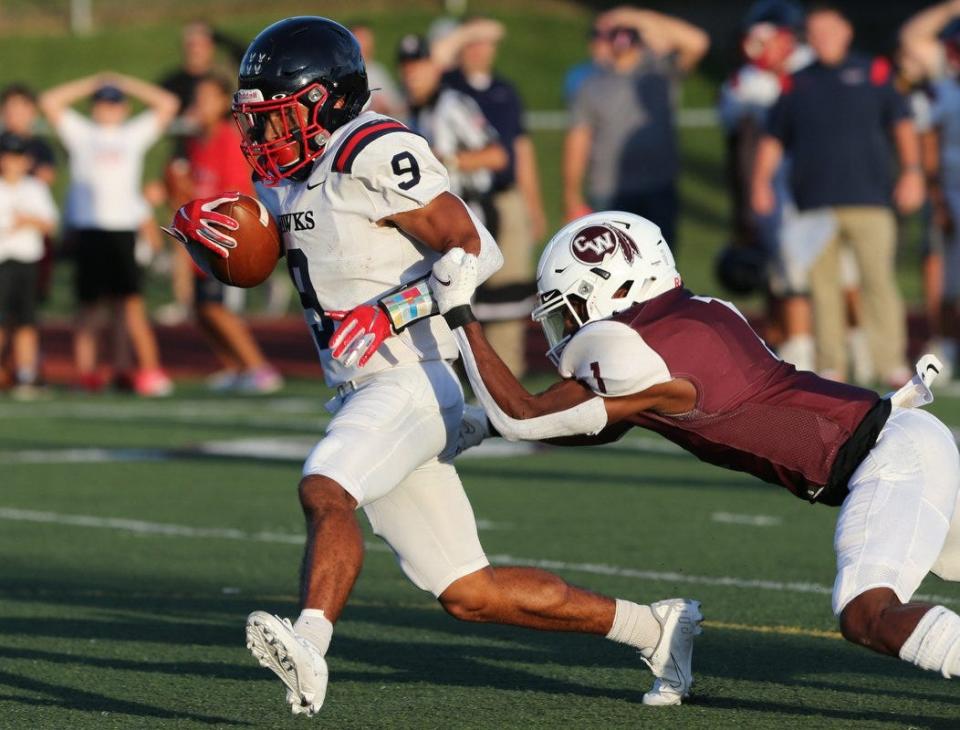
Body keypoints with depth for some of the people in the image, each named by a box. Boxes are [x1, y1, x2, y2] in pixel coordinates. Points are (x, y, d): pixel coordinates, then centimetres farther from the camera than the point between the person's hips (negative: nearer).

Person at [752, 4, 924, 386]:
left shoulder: (874, 72, 10)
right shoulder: (797, 84, 14)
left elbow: (901, 124, 10)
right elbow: (773, 139, 14)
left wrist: (912, 171, -2)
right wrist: (761, 182, 1)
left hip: (868, 198, -2)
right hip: (815, 204, 2)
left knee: (878, 280, -8)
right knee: (823, 285, 1)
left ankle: (891, 362, -6)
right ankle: (830, 366, 6)